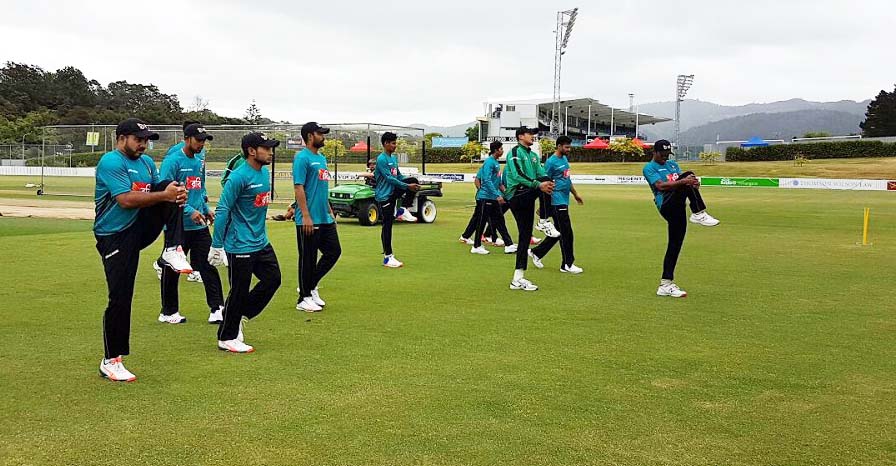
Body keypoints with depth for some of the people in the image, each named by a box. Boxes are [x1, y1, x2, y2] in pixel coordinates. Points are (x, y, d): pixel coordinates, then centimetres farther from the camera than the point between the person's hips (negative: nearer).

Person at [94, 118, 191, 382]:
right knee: (120, 298, -7)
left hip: (142, 228, 7)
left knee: (169, 186, -14)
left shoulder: (146, 162, 12)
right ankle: (110, 361, 7)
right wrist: (163, 195, -28)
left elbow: (161, 188, 11)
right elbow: (126, 200, -25)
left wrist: (176, 195, -13)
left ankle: (173, 251, -17)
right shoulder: (111, 162, -14)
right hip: (115, 238, -6)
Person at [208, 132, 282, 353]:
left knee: (273, 278, 11)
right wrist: (216, 246, -19)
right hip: (240, 246, -9)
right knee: (239, 291, 0)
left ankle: (239, 315, 26)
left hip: (261, 242, 9)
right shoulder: (239, 177, -19)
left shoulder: (265, 172, 8)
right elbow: (222, 210, -19)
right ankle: (226, 338, 16)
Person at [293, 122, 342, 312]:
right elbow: (299, 188, -17)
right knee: (308, 259, 0)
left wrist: (330, 212, 20)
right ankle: (304, 298, 12)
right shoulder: (302, 158, -11)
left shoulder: (322, 158, 16)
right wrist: (306, 216, -22)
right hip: (309, 220, -9)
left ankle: (310, 287, 23)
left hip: (325, 219, 9)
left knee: (334, 251, 11)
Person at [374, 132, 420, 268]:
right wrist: (407, 186, -21)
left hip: (394, 192, 8)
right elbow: (389, 178, -21)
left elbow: (398, 175, 16)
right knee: (387, 226, -5)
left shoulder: (394, 158, 12)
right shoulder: (381, 159, -15)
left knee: (413, 180, -10)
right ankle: (387, 257, 0)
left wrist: (412, 184, -2)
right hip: (384, 195, -8)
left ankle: (403, 210, 2)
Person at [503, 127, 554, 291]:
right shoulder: (515, 152, -4)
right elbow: (518, 175, -18)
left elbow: (541, 174, 9)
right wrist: (538, 184, -26)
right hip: (516, 196, -7)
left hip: (527, 199, 7)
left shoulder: (533, 155, 21)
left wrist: (548, 182, -15)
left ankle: (518, 279, 0)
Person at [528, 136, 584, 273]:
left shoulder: (565, 159, 14)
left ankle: (537, 253, 25)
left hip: (564, 201, 9)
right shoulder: (551, 162, -13)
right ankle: (567, 265, 3)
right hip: (557, 202, -9)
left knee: (557, 233, 14)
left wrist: (575, 194, 28)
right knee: (566, 233, -5)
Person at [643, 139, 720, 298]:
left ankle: (665, 285, 9)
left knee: (675, 246, 5)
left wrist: (694, 183, -11)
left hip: (678, 208, 7)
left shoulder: (673, 164, 27)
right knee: (688, 174, -21)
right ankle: (699, 214, -27)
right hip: (666, 206, -7)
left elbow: (686, 181, 14)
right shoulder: (649, 168, 3)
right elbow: (661, 186, -14)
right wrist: (683, 181, -25)